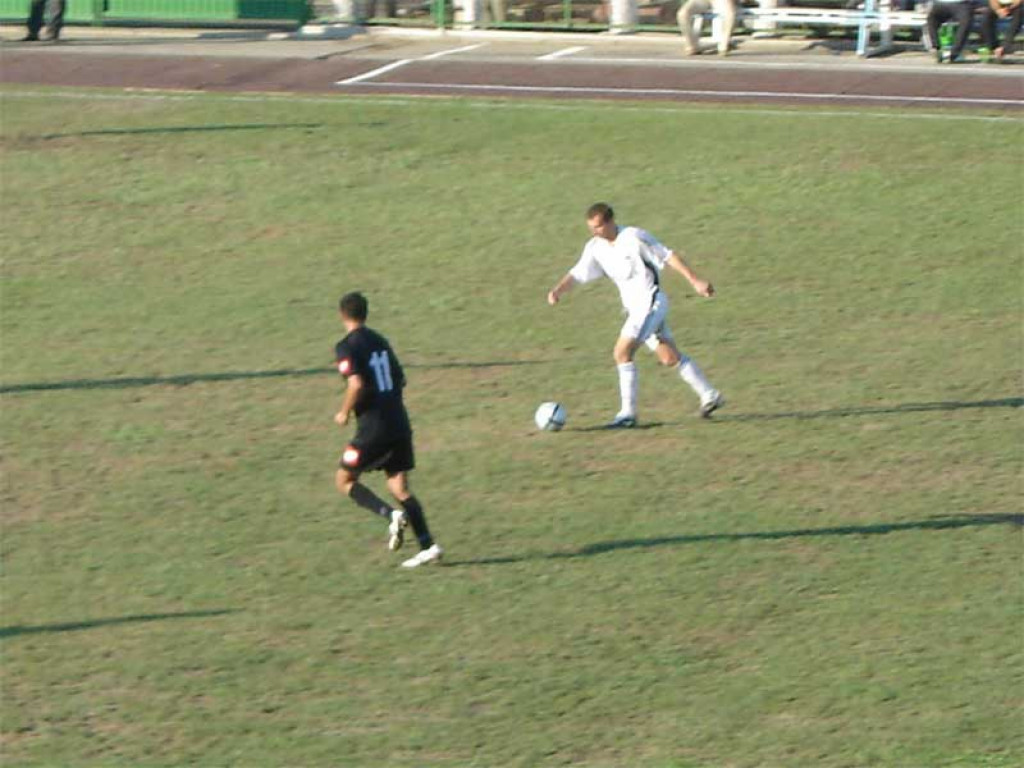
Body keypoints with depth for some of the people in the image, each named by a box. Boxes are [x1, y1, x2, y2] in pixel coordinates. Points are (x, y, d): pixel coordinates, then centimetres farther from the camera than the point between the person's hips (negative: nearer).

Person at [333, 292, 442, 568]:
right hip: (399, 424, 7)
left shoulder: (347, 346, -10)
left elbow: (356, 384, -21)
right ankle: (428, 546, -2)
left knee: (344, 480, 8)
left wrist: (345, 413, -7)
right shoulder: (380, 341, 14)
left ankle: (391, 515, -12)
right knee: (399, 487, 9)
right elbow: (400, 379, 18)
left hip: (373, 428, -7)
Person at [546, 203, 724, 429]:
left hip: (651, 302, -8)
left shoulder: (634, 238, -17)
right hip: (634, 307, 8)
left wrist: (695, 281, -14)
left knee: (622, 353, -16)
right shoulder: (595, 248, 3)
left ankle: (628, 414, -11)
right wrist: (557, 290, -18)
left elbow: (668, 257, -12)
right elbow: (577, 274, 2)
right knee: (670, 357, 13)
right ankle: (710, 397, 24)